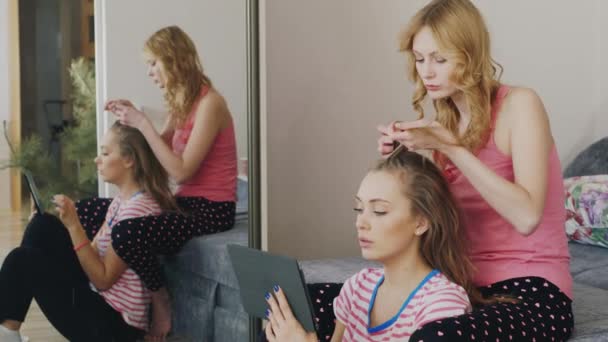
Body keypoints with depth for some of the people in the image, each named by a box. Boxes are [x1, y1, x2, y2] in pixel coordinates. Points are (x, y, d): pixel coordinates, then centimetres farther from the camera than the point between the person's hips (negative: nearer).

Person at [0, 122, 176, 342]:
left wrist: (73, 225, -22)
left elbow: (103, 279, -19)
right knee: (42, 225, 5)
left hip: (115, 321, -10)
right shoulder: (122, 199, 10)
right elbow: (94, 251, 8)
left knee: (22, 260, -12)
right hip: (100, 297, 10)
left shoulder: (139, 208, -20)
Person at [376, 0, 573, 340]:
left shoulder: (519, 104, -10)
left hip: (533, 290, -6)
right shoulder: (447, 120, 9)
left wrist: (449, 146, -22)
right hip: (468, 285, 6)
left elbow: (527, 216, -23)